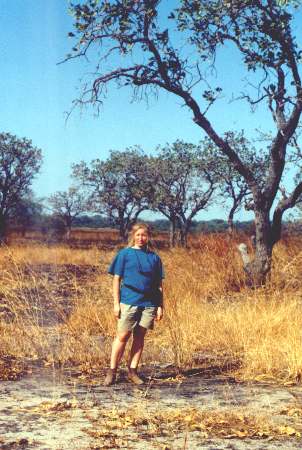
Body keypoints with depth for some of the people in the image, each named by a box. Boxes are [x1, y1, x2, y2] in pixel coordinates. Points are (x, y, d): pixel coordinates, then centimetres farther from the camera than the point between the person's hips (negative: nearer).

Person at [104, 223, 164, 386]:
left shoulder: (154, 258, 9)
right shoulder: (124, 254, 2)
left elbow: (159, 285, 11)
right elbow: (117, 279, 1)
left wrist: (160, 306, 7)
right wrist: (116, 303, -4)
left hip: (149, 304, 3)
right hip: (128, 302, -3)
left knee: (139, 337, 8)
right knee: (122, 336, -1)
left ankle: (132, 371, 16)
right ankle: (112, 371, 7)